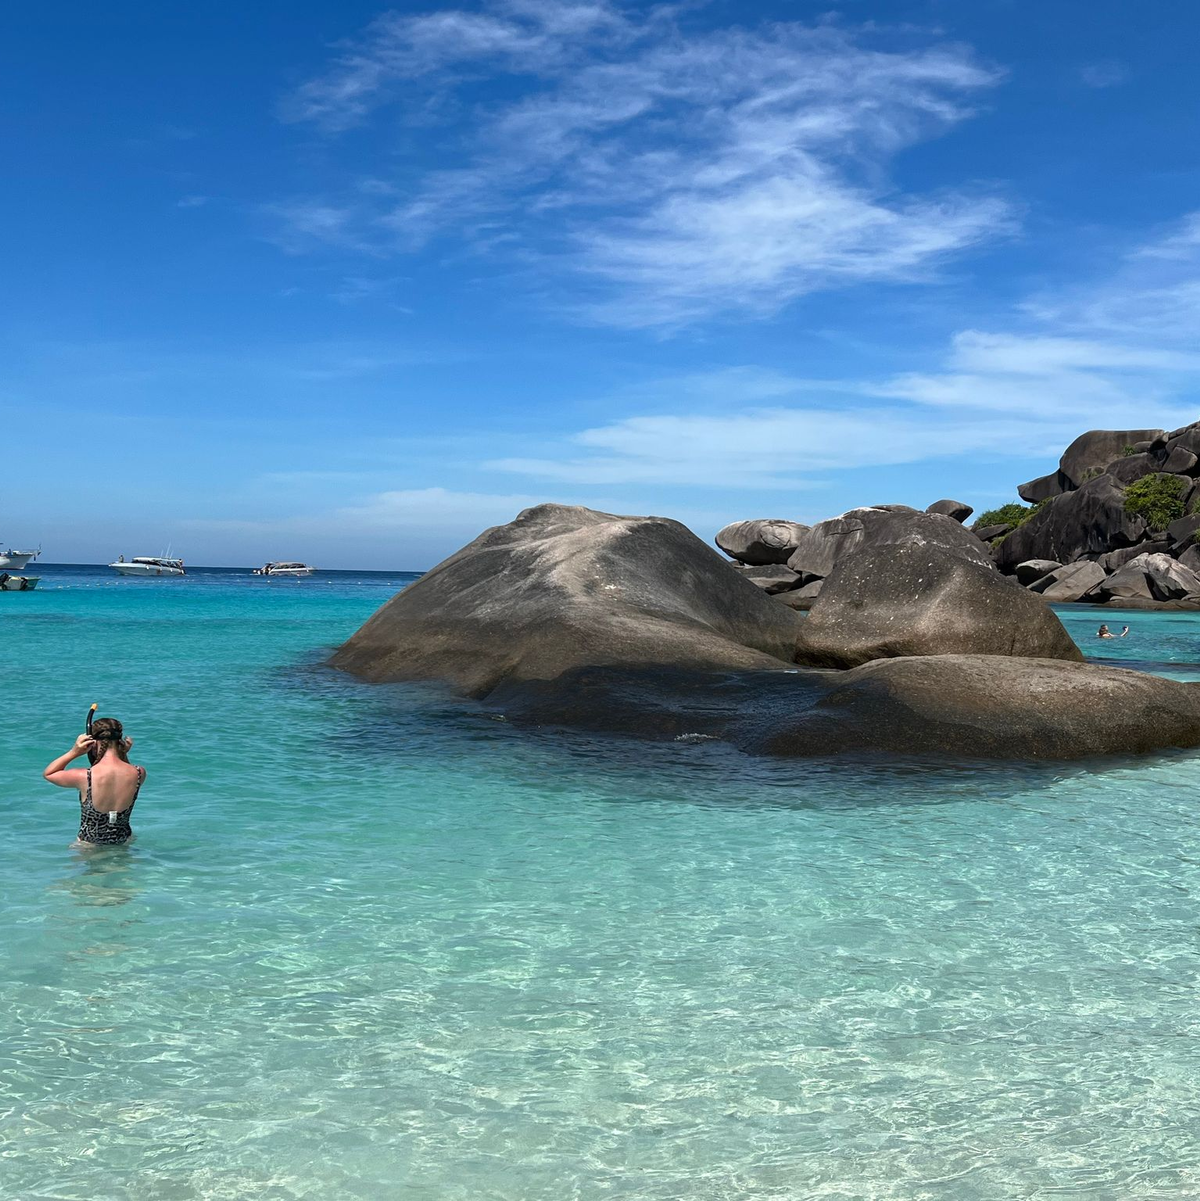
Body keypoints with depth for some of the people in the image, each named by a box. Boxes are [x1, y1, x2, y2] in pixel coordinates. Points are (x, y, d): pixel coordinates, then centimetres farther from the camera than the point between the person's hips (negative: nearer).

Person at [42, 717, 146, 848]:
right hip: (124, 842, 3)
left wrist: (73, 752, -13)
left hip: (89, 846, -3)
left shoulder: (84, 777, -23)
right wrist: (124, 755, -1)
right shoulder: (139, 774, -15)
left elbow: (48, 773, -2)